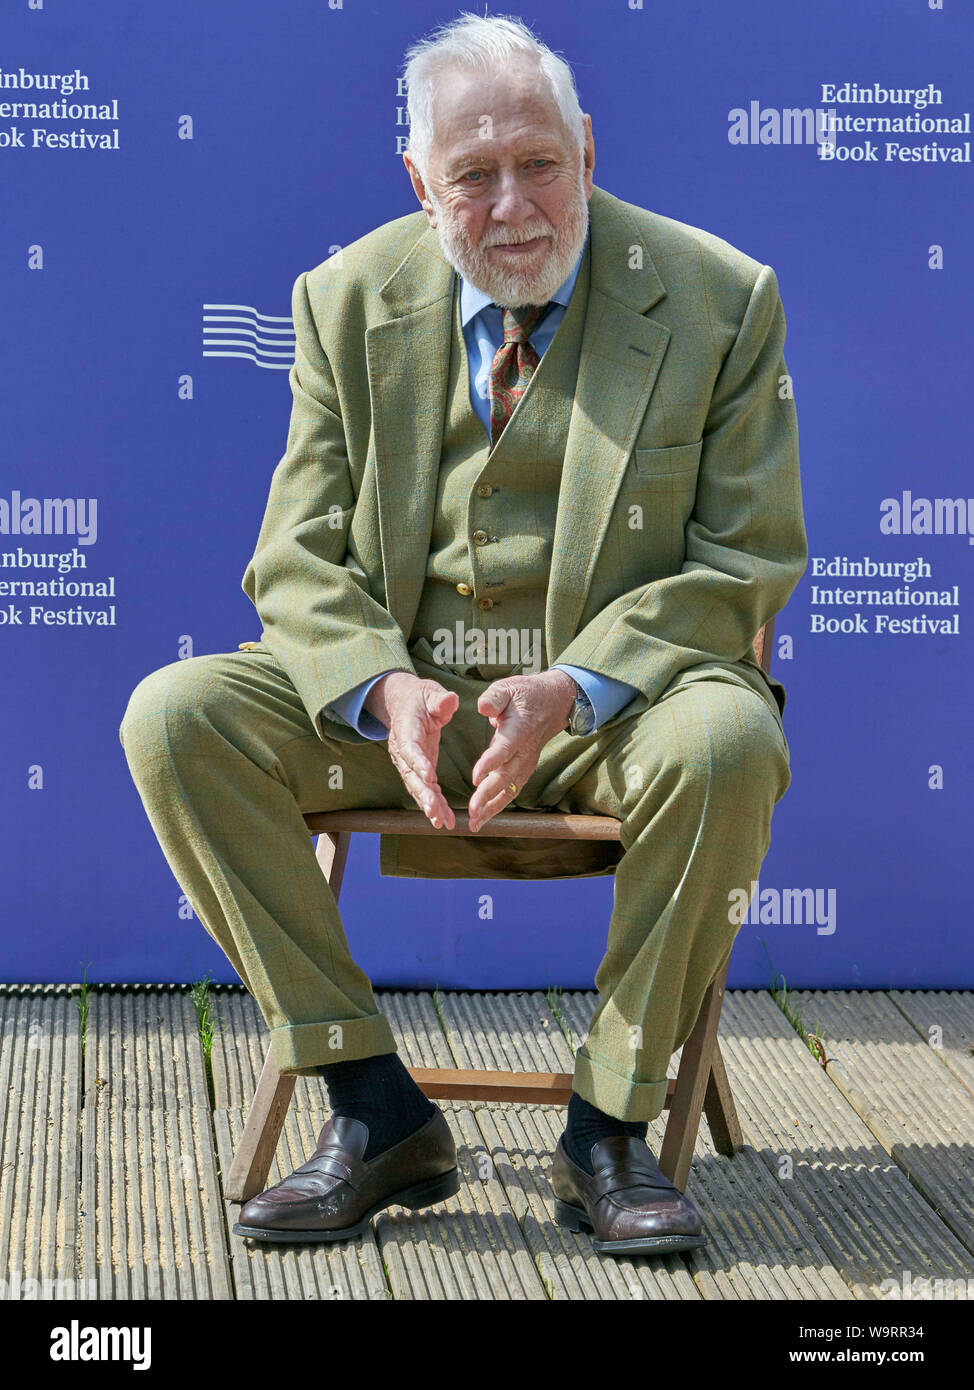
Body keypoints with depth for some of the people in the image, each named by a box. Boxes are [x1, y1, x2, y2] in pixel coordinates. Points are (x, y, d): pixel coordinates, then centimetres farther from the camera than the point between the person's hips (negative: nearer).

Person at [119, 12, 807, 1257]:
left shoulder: (719, 299, -4)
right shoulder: (350, 300, 2)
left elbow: (746, 562, -6)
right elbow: (298, 560, 2)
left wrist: (572, 689, -23)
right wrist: (383, 691, -21)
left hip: (618, 694, -2)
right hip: (395, 695, 3)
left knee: (728, 742, -36)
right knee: (174, 717, -22)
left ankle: (609, 1129, -18)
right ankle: (375, 1112, -15)